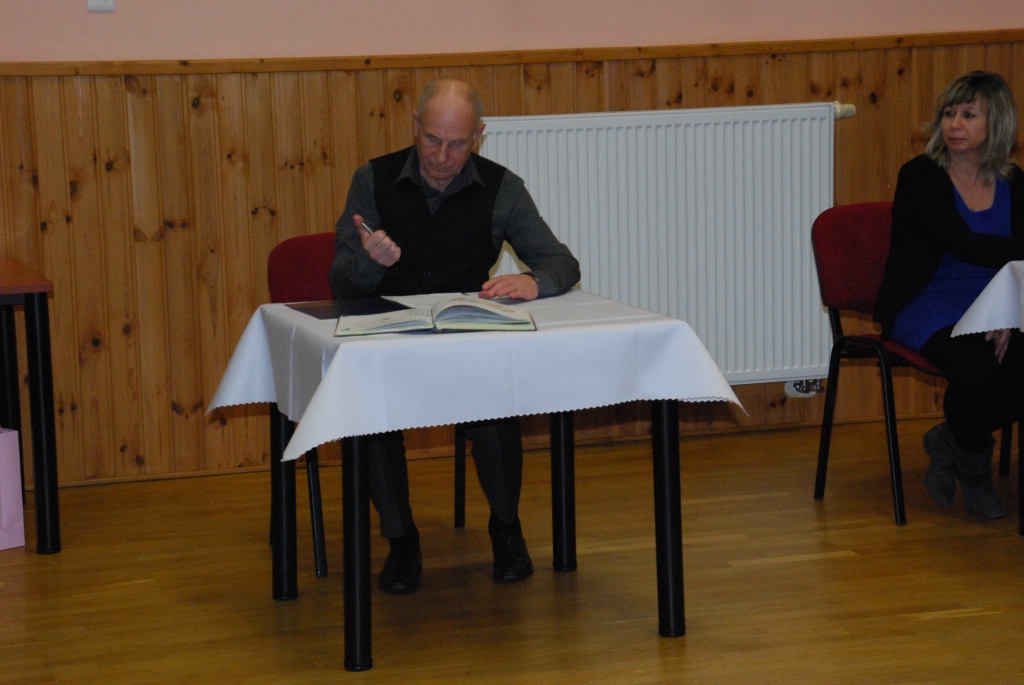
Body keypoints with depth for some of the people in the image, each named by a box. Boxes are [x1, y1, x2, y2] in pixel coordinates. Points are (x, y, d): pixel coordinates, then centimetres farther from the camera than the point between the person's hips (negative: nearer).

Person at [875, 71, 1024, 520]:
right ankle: (974, 470, -2)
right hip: (926, 309, -4)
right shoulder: (920, 177, -5)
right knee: (976, 366, -34)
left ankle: (950, 439, 2)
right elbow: (964, 245, -19)